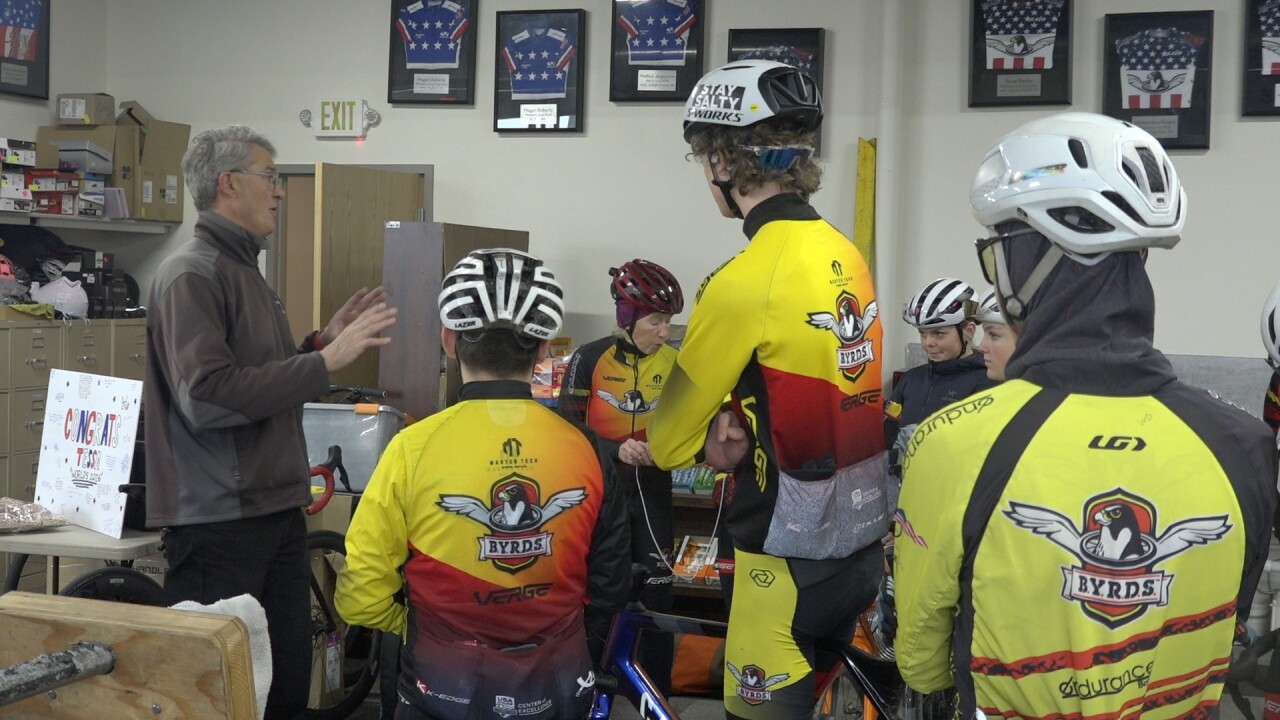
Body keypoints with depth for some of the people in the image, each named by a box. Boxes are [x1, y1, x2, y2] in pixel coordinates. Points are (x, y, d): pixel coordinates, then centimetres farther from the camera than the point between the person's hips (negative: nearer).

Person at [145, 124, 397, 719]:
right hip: (218, 522, -9)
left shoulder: (244, 269, 17)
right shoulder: (191, 275, -12)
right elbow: (208, 397, -24)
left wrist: (324, 341, 8)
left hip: (274, 511, 9)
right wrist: (327, 359, -20)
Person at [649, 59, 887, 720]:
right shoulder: (845, 255, 3)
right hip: (863, 539, 8)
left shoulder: (746, 282, -21)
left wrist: (706, 443, 11)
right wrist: (736, 435, -3)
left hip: (793, 556, -8)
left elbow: (670, 436, -9)